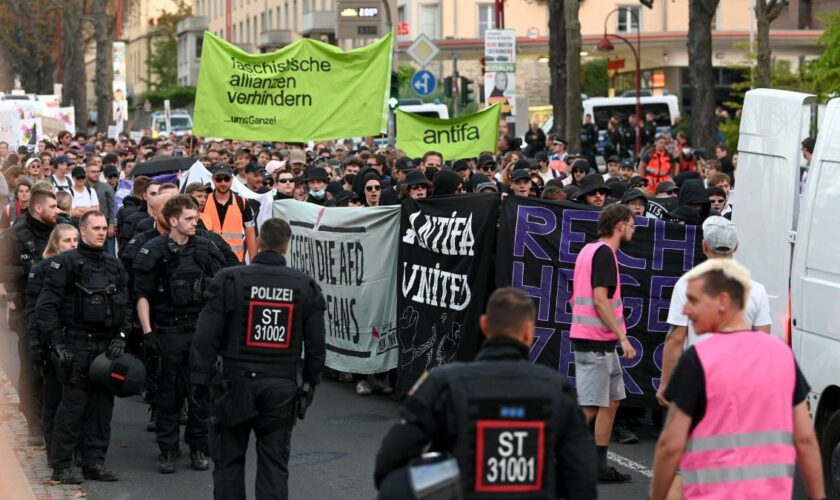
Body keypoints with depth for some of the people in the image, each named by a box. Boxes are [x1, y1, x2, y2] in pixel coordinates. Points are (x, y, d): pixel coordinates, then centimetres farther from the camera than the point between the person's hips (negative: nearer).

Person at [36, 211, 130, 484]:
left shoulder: (114, 265, 14)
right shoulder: (65, 263, -4)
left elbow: (124, 305, 17)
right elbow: (47, 306, -8)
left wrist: (120, 336, 3)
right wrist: (58, 343, -13)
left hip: (106, 346, 5)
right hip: (76, 346, -5)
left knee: (102, 405, 5)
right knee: (73, 405, -6)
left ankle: (95, 462, 13)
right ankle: (61, 464, 2)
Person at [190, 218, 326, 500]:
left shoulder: (229, 280, -7)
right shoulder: (305, 287, 1)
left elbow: (207, 336, -8)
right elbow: (316, 344, 5)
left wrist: (199, 379, 0)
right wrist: (311, 382, 16)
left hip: (237, 383, -2)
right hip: (282, 387, 2)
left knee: (228, 460, 9)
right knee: (274, 463, 7)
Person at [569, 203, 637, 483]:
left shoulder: (589, 250, 17)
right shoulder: (604, 252, -13)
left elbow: (576, 298, 21)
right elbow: (600, 300, -20)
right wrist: (622, 337, -20)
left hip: (601, 343, 10)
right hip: (595, 341, -10)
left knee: (611, 401, 13)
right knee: (589, 408, -9)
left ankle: (600, 467, 16)